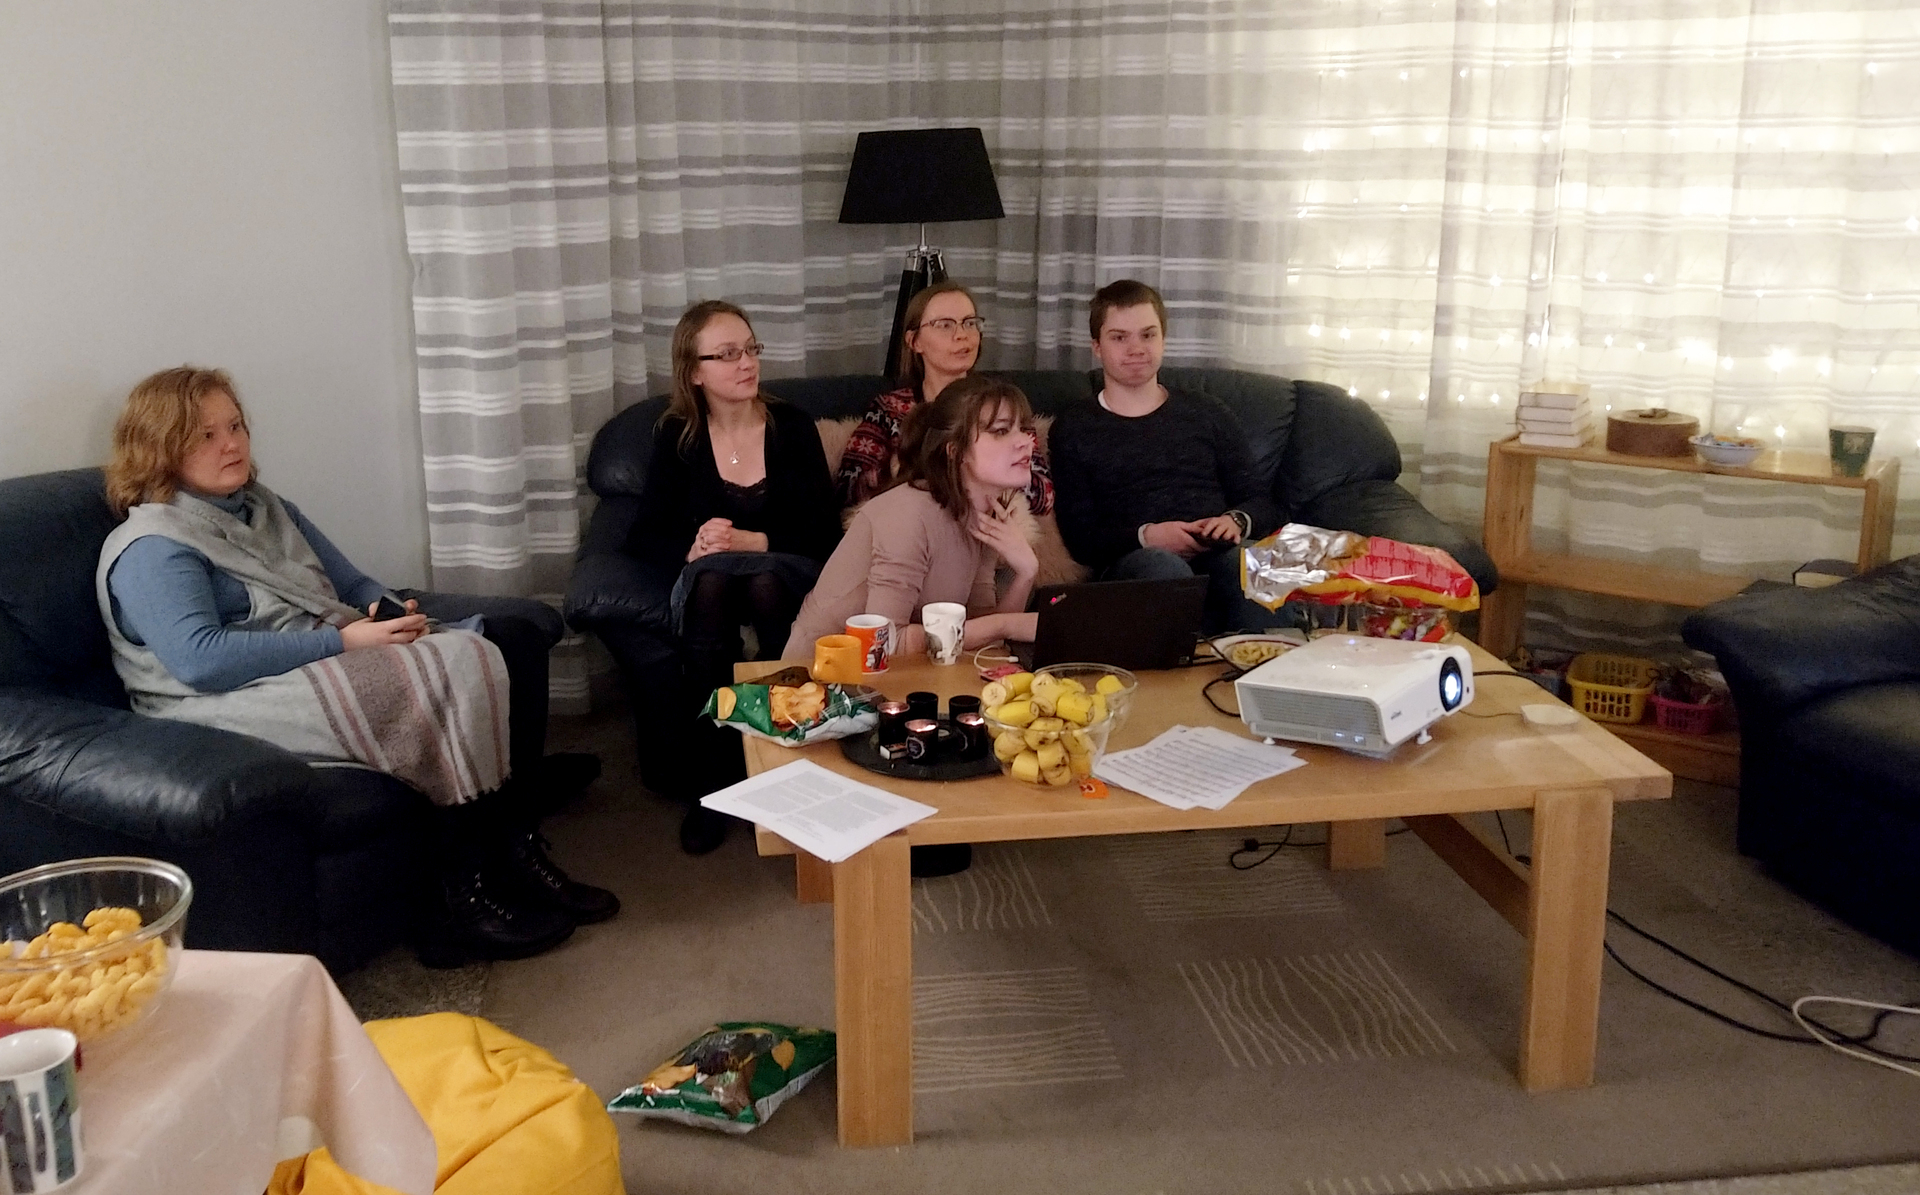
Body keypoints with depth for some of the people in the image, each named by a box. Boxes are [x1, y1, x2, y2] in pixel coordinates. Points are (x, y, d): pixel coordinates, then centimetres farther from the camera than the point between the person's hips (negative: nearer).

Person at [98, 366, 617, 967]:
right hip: (248, 697, -9)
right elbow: (200, 659, -20)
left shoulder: (267, 510, 22)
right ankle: (463, 904, -21)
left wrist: (392, 611, -3)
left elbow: (353, 585, 23)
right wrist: (342, 640, -23)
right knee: (460, 670, -28)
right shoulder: (152, 547, -6)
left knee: (518, 627, -6)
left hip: (338, 657, 9)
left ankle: (518, 854, -10)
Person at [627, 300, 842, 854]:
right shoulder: (676, 435, 1)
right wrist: (690, 549, -20)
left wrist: (756, 542, -20)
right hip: (708, 582, 1)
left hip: (786, 572, -1)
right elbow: (646, 534, 2)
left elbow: (825, 531, -4)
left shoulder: (791, 425, -1)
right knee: (709, 578, -36)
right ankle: (713, 777, -32)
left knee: (764, 580, -37)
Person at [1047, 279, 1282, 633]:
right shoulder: (1073, 428, 16)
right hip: (1130, 562, -2)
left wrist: (1236, 521, -2)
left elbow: (1262, 502, 22)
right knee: (1162, 567, -39)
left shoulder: (1209, 414, 24)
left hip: (1218, 554, 2)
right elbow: (1080, 537, 7)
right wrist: (1146, 537, -12)